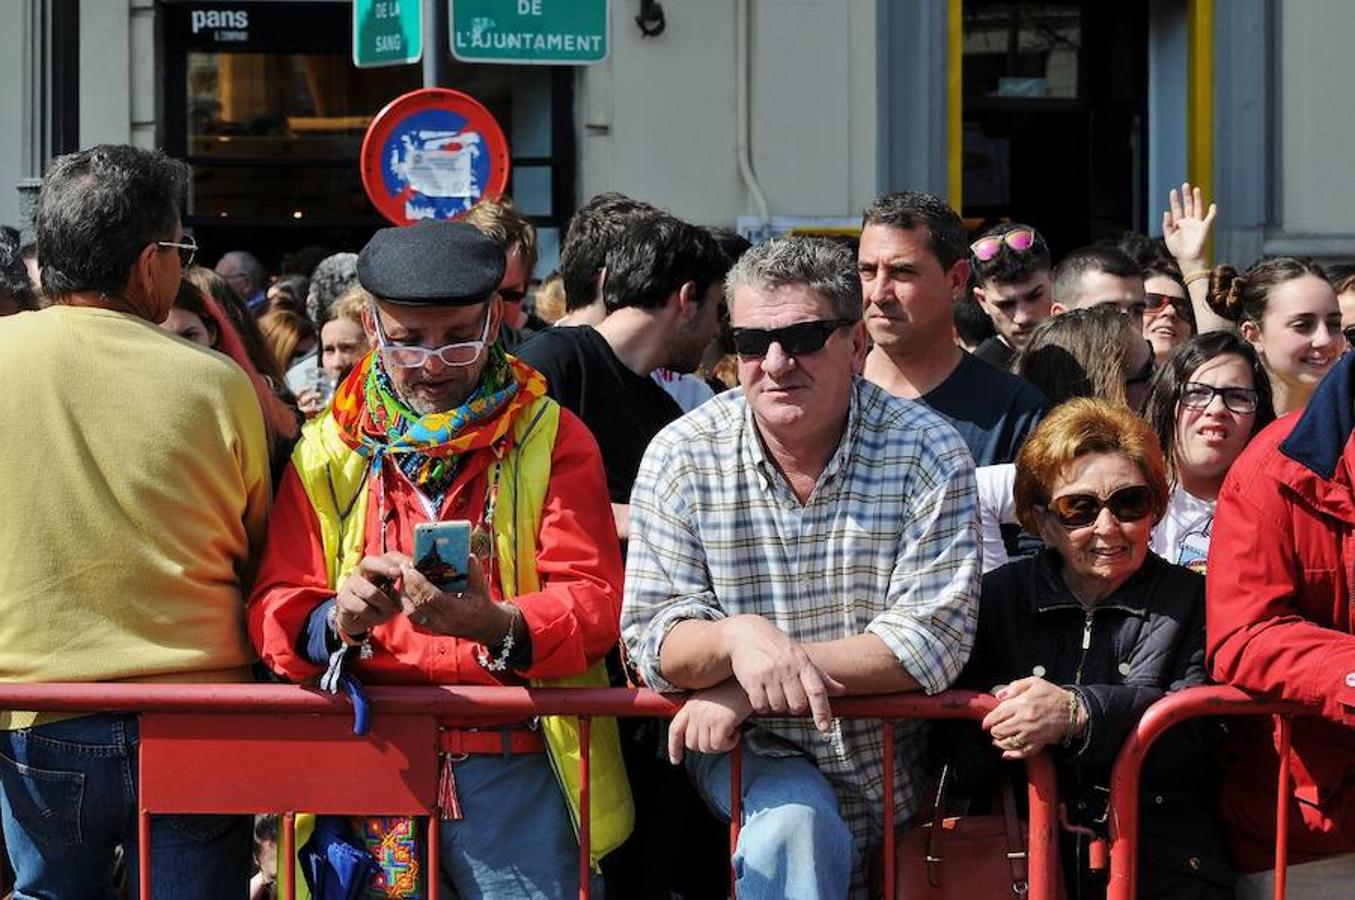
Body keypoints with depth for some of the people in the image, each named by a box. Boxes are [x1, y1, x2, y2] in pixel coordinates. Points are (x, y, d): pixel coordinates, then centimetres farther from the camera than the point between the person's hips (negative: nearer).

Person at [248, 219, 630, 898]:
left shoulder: (552, 439, 6)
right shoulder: (327, 451, 10)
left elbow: (593, 600, -4)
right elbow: (275, 608, 4)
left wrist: (499, 627, -26)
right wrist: (336, 622, -20)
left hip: (512, 761, -1)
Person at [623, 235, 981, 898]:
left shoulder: (927, 454, -11)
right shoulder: (681, 457, -6)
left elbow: (933, 640, -18)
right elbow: (652, 637, -10)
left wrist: (748, 687, -23)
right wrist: (737, 637, -33)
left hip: (885, 764, 2)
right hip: (745, 749, -1)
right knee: (795, 822, -28)